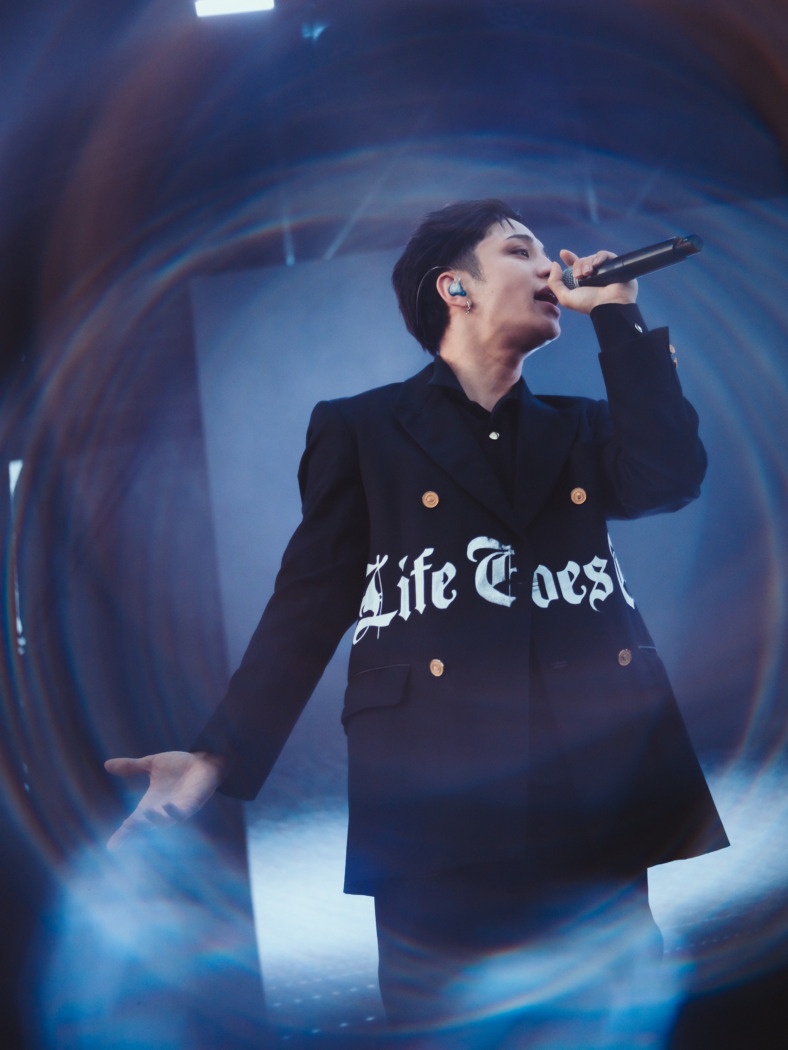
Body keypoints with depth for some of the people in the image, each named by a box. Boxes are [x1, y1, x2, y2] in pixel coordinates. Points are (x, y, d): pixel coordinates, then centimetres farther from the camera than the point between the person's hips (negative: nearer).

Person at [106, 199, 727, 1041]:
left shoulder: (579, 430, 19)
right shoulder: (358, 430, 9)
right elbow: (311, 602, 4)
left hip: (603, 823, 4)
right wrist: (221, 757, -7)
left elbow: (670, 479, -1)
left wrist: (616, 313, 4)